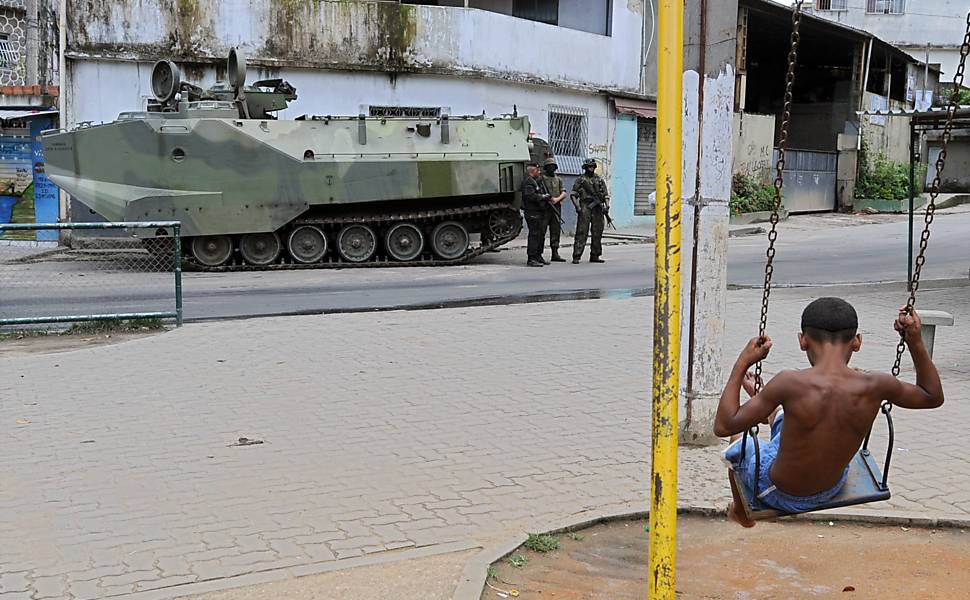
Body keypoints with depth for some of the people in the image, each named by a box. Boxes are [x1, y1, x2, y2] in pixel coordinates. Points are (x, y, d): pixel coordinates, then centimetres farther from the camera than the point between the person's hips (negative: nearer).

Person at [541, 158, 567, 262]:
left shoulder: (558, 179, 16)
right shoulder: (541, 178, 0)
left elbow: (564, 193, 8)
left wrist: (557, 199, -11)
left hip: (556, 207, 5)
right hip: (544, 208, -5)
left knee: (556, 230, 7)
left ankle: (555, 254, 12)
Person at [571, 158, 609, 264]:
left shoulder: (600, 180, 16)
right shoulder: (581, 179, 6)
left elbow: (606, 194, 14)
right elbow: (574, 194, 3)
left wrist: (607, 205, -2)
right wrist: (577, 206, -10)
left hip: (598, 208, 4)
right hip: (585, 207, -4)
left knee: (597, 233, 5)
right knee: (582, 232, -9)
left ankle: (595, 256, 13)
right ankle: (576, 257, -12)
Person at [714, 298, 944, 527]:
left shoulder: (792, 384, -34)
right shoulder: (874, 387, -24)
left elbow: (723, 426, -26)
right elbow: (933, 396, -3)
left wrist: (742, 363, -20)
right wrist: (916, 341, -6)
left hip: (781, 496, -4)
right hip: (831, 490, 4)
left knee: (738, 440, 32)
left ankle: (741, 512, 57)